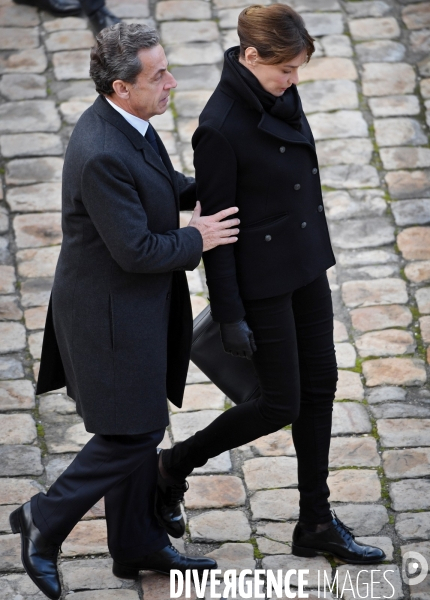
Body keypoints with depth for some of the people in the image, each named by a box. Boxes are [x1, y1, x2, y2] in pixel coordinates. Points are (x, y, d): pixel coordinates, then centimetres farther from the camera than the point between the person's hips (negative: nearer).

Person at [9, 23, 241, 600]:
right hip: (112, 312, -10)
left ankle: (138, 542, 33)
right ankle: (45, 521, 16)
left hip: (138, 304, 10)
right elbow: (136, 250, -27)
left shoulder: (126, 122, -1)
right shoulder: (102, 155, -31)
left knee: (137, 427, 19)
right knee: (133, 433, 1)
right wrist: (197, 239, -13)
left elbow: (159, 182, 19)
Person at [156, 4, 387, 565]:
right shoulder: (221, 128, -25)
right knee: (281, 404, 1)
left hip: (307, 265, 8)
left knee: (320, 386, 12)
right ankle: (174, 465, 22)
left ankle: (317, 523, 23)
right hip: (263, 280, -8)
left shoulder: (280, 94, -1)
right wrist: (230, 316, -16)